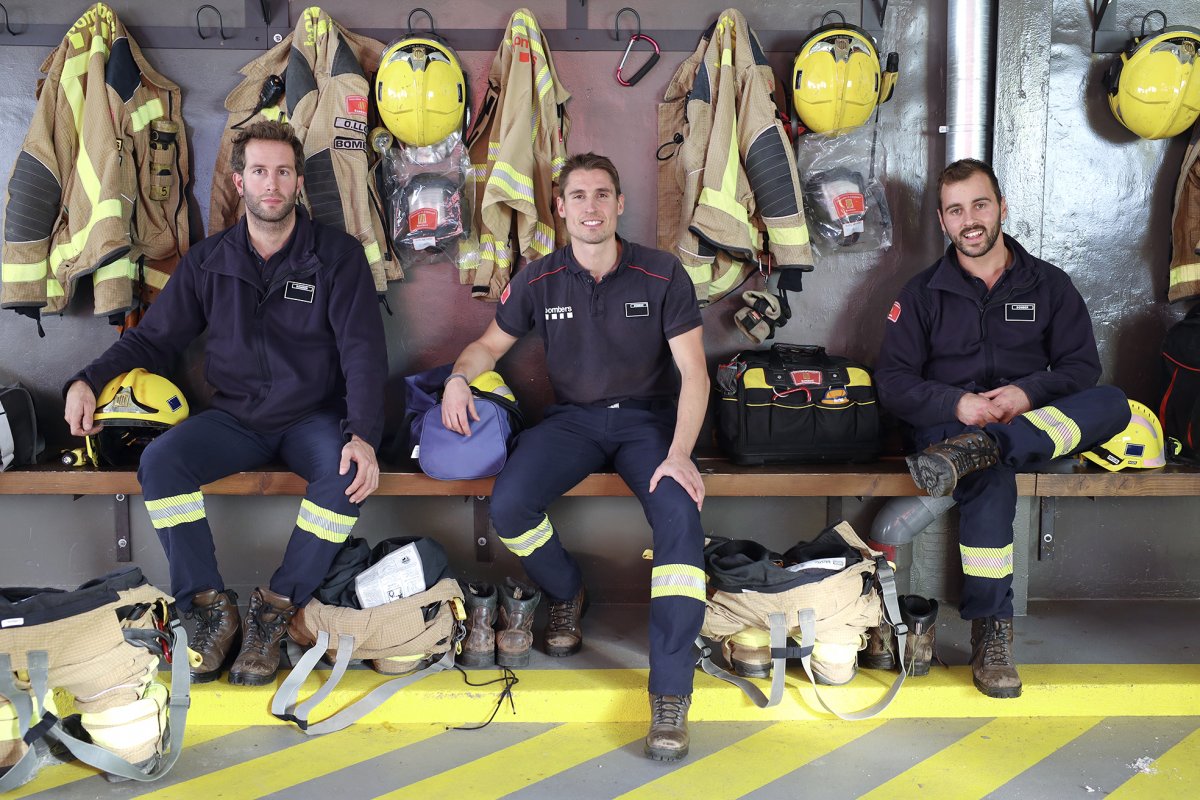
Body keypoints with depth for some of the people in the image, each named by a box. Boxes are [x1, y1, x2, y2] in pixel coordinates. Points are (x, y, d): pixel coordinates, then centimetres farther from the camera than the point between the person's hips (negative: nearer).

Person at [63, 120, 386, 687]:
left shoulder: (337, 255, -3)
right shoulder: (208, 262, 7)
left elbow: (363, 351, -10)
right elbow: (153, 338, 14)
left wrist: (363, 434, -25)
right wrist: (89, 380, -4)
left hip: (313, 419, -2)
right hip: (235, 419, 3)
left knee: (348, 475, -33)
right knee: (159, 463, -25)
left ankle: (274, 610, -16)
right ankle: (211, 608, -12)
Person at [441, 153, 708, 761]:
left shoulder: (662, 275, -6)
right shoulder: (538, 280, 1)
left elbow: (693, 372, -10)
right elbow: (491, 344, 13)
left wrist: (679, 453, -24)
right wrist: (459, 376, -11)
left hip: (647, 417, -2)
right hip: (573, 418, 2)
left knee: (681, 514, -31)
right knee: (508, 504, -27)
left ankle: (670, 694, -22)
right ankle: (566, 595, 8)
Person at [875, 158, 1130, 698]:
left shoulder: (1047, 284, 13)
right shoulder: (923, 293, 9)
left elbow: (1082, 364, 7)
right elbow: (893, 381, 2)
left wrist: (1028, 392, -14)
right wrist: (958, 403, -17)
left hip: (1036, 425, 2)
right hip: (949, 424, -2)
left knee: (1113, 403, -28)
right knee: (990, 481, -37)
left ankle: (974, 451, -44)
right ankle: (991, 632, -32)